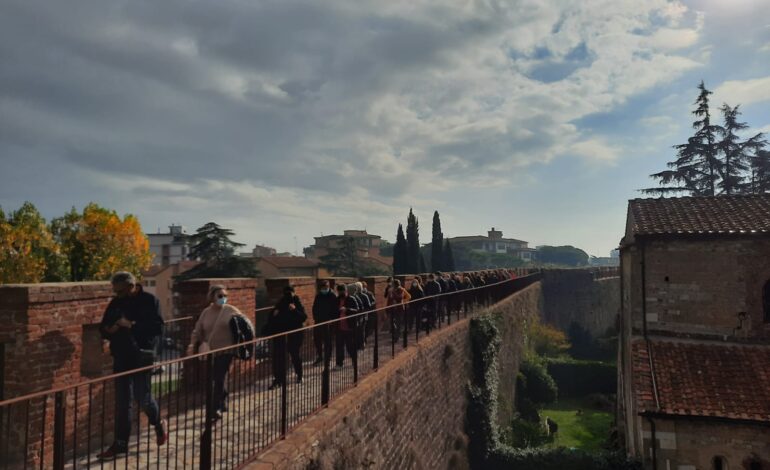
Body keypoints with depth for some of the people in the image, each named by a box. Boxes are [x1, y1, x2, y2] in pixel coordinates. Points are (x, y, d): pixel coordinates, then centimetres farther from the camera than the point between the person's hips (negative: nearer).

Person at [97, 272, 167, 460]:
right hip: (121, 357, 5)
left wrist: (131, 325, -22)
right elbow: (103, 328, 15)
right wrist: (111, 329, -8)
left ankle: (158, 423, 28)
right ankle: (120, 443, 17)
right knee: (122, 402, 8)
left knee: (142, 397, -2)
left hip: (141, 355, -5)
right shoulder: (115, 303, 9)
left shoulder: (149, 300, -7)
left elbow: (157, 327, -16)